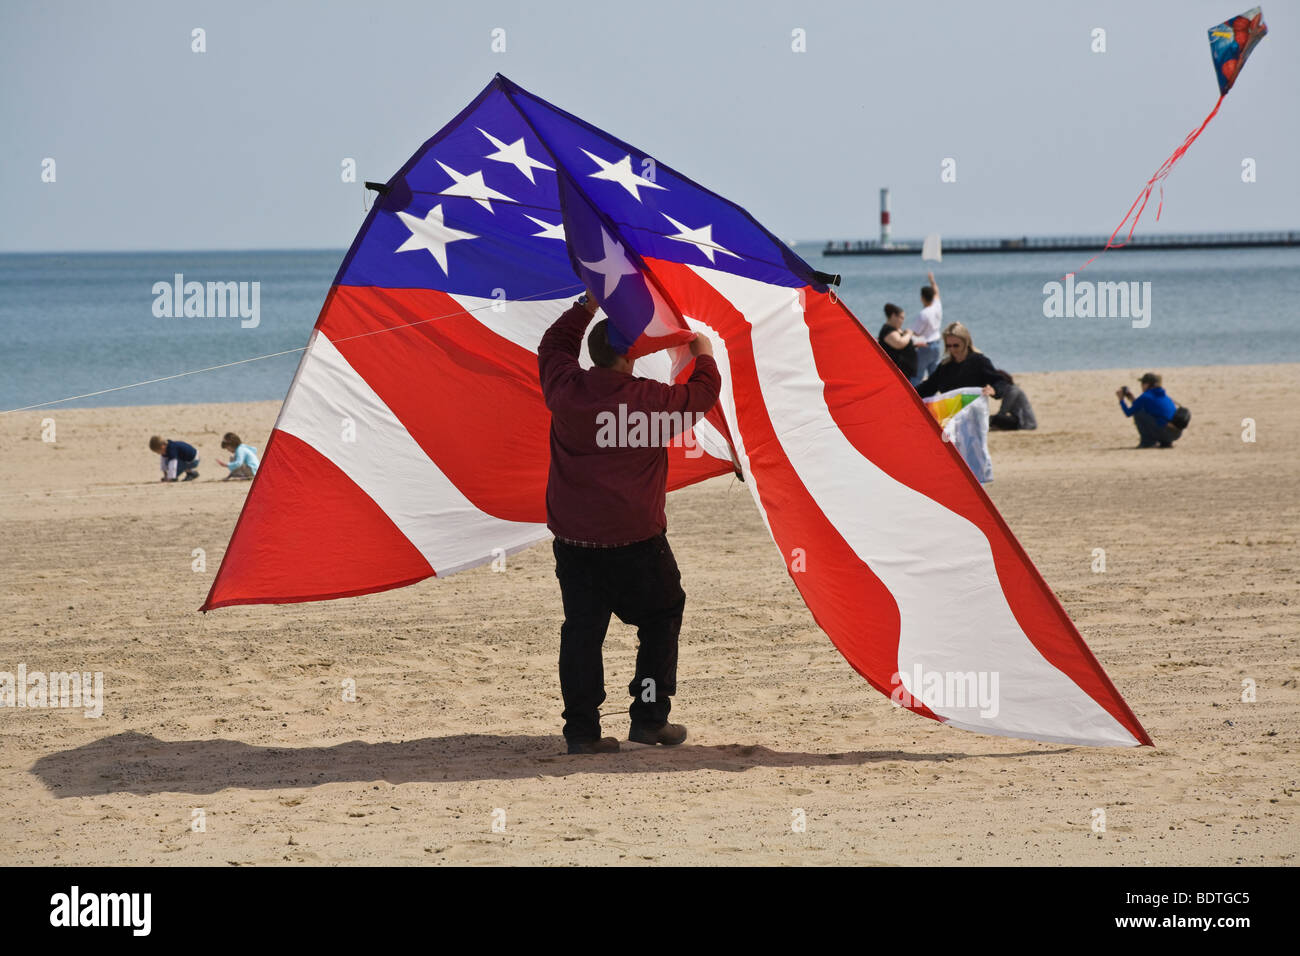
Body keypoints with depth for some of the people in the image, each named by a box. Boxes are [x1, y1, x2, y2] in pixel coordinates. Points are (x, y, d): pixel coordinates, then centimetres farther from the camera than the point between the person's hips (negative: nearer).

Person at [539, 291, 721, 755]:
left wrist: (588, 304, 26)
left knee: (581, 630, 5)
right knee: (661, 621, 16)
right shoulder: (650, 399, -10)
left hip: (572, 539, 3)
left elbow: (553, 345, 21)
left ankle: (581, 729, 2)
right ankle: (649, 718, 14)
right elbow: (704, 392, 8)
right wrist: (703, 352, 27)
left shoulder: (565, 388, -1)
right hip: (636, 541, -3)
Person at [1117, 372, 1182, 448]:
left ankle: (1147, 442, 3)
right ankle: (1166, 442, 18)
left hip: (1163, 432, -7)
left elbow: (1128, 413, 5)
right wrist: (1133, 399, 34)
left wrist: (1121, 400, 20)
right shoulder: (1165, 396, 20)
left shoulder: (1145, 397, -3)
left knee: (1137, 412, 3)